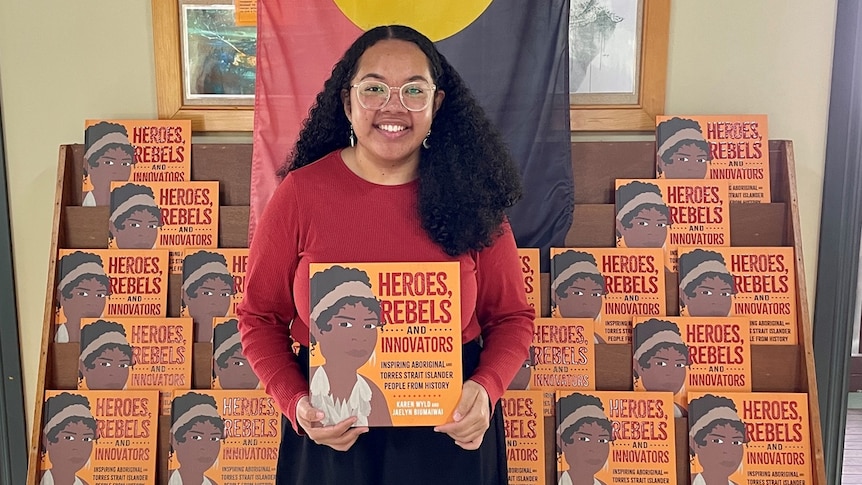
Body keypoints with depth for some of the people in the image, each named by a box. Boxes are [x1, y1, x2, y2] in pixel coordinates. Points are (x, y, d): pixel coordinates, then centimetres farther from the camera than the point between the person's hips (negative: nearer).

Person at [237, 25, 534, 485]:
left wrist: (486, 389, -16)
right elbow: (260, 316, -1)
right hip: (333, 434, 0)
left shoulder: (467, 194, -7)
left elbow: (512, 317, 1)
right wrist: (295, 404, -14)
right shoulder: (301, 191, -10)